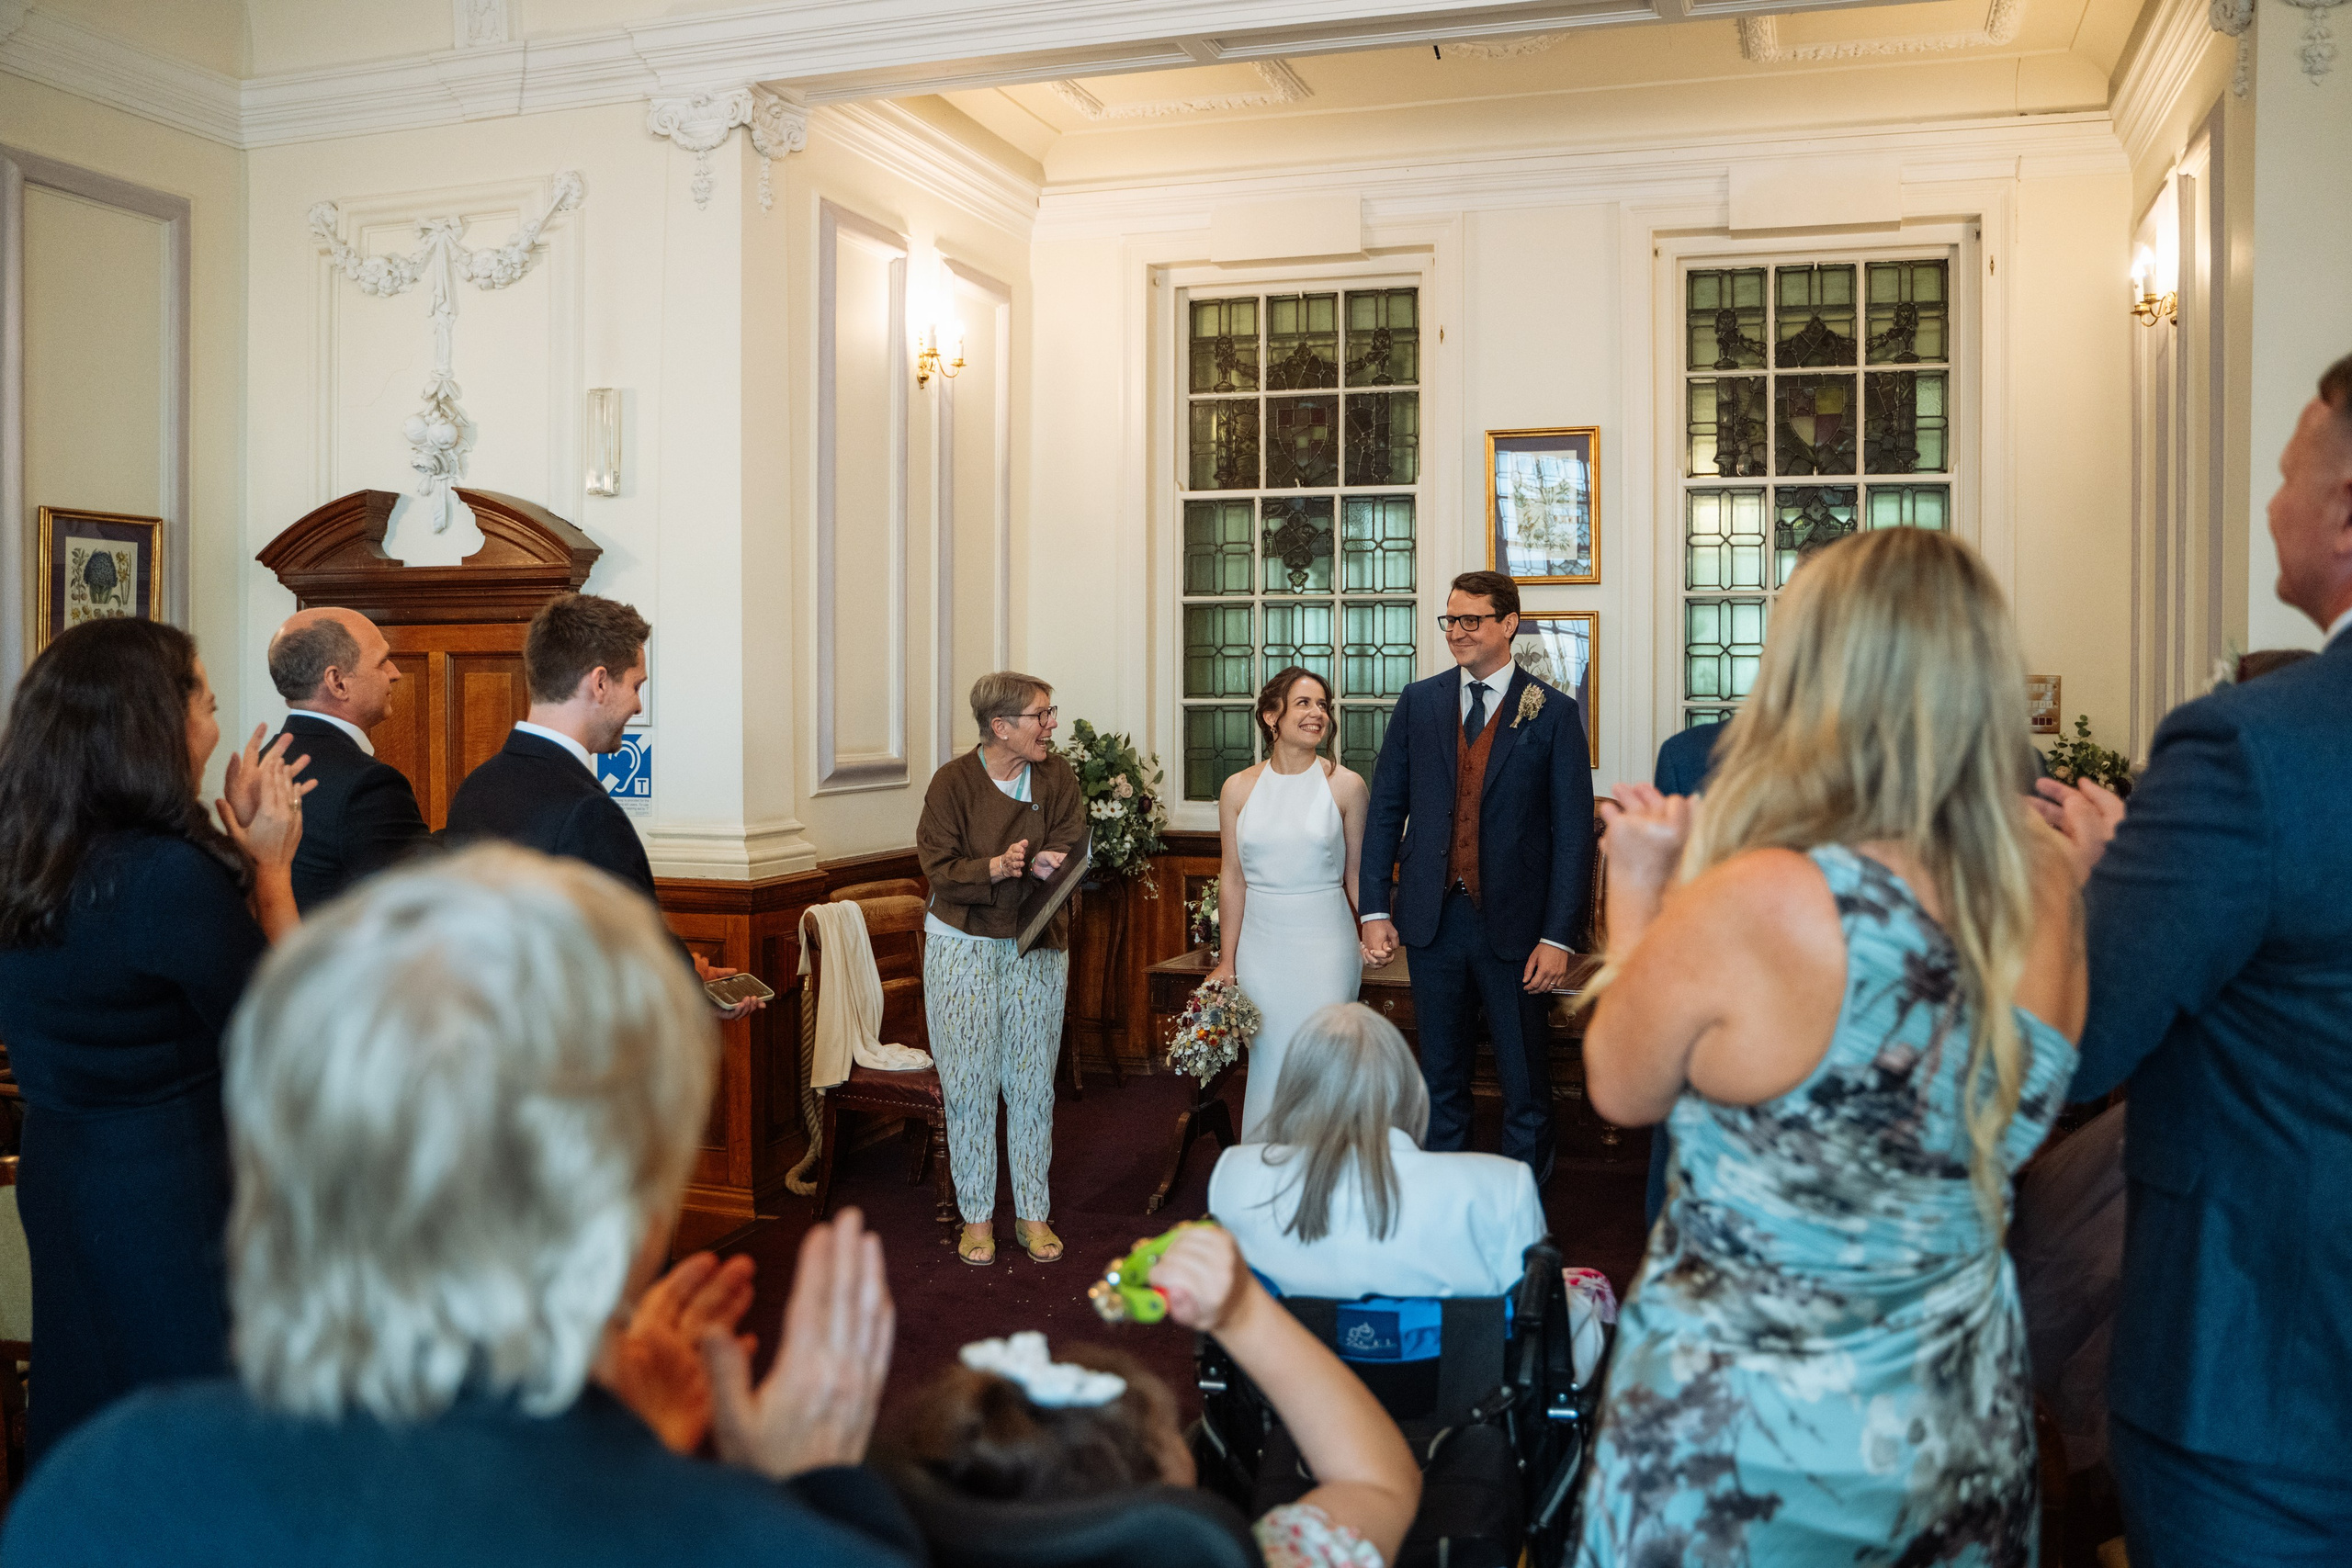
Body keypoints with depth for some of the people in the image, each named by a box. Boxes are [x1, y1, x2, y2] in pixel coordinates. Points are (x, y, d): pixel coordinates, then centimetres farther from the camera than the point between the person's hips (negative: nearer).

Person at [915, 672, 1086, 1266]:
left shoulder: (1056, 776, 0)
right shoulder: (953, 782, -8)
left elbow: (1071, 853, -7)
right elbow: (939, 869, -12)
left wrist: (1036, 863, -28)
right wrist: (995, 867, -28)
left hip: (1036, 949, 2)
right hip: (964, 948, -2)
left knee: (1033, 1082, 6)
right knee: (970, 1082, 2)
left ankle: (1032, 1213, 19)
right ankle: (977, 1216, 15)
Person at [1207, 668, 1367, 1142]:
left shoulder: (1346, 786, -1)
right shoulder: (1239, 789, 3)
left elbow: (1356, 876, 4)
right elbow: (1232, 880, 7)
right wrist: (1227, 961, 8)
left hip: (1325, 943, -2)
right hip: (1260, 946, 2)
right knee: (1267, 1070, 7)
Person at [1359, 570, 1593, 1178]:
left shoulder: (1553, 712, -2)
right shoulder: (1418, 702, 7)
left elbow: (1574, 830, -4)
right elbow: (1386, 809, 7)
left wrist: (1558, 936, -10)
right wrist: (1374, 909, 1)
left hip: (1514, 922, -2)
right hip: (1432, 919, 3)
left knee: (1525, 1082, 7)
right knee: (1440, 1076, 13)